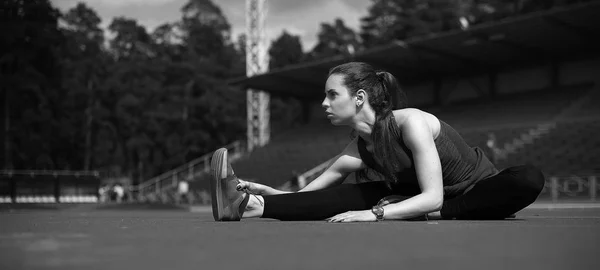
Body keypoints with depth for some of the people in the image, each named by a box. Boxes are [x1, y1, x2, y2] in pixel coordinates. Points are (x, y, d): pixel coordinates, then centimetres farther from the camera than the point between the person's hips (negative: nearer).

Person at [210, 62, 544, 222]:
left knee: (530, 179, -37)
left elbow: (433, 197, -33)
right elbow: (310, 193, -4)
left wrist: (373, 214, -41)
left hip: (478, 196, -4)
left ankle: (429, 217, -36)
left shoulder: (411, 122, -28)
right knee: (348, 195, -16)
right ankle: (249, 204, -32)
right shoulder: (358, 151, -8)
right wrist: (269, 191, -21)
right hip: (427, 199, 4)